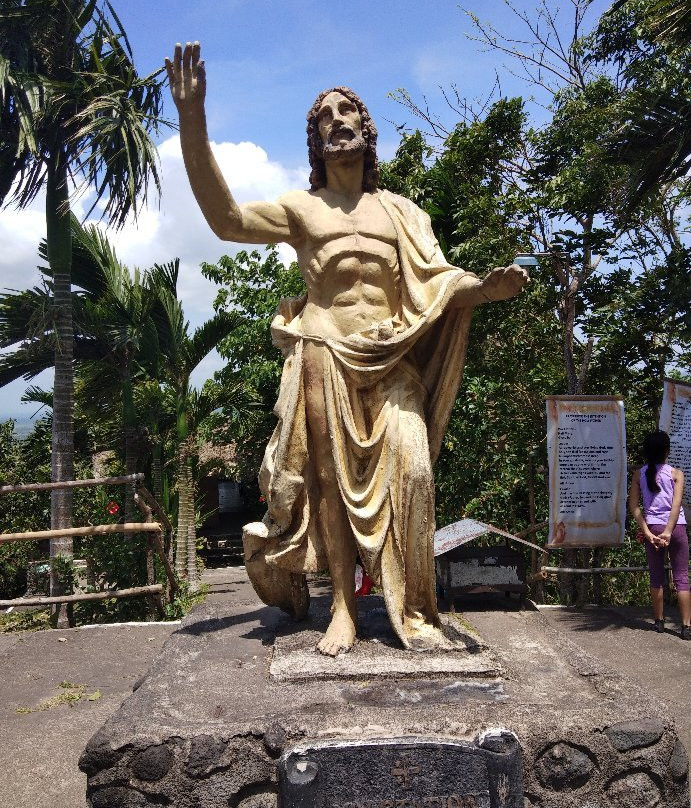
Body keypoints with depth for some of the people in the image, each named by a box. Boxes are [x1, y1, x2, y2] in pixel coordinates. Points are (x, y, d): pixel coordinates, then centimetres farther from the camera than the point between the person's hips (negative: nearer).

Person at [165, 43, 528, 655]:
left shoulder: (401, 211, 18)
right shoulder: (301, 209, 13)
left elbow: (438, 280, 8)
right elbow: (227, 219, -3)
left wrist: (486, 287, -15)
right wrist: (193, 125, -12)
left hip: (391, 360, 1)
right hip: (325, 356, -1)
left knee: (410, 469, -14)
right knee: (333, 478, -2)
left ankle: (412, 610, -4)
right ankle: (344, 608, 7)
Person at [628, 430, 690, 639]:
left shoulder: (639, 475, 2)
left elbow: (634, 506, -5)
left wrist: (647, 532, -7)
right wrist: (668, 532, -19)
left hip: (652, 527, 2)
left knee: (656, 576, 13)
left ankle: (659, 622, 19)